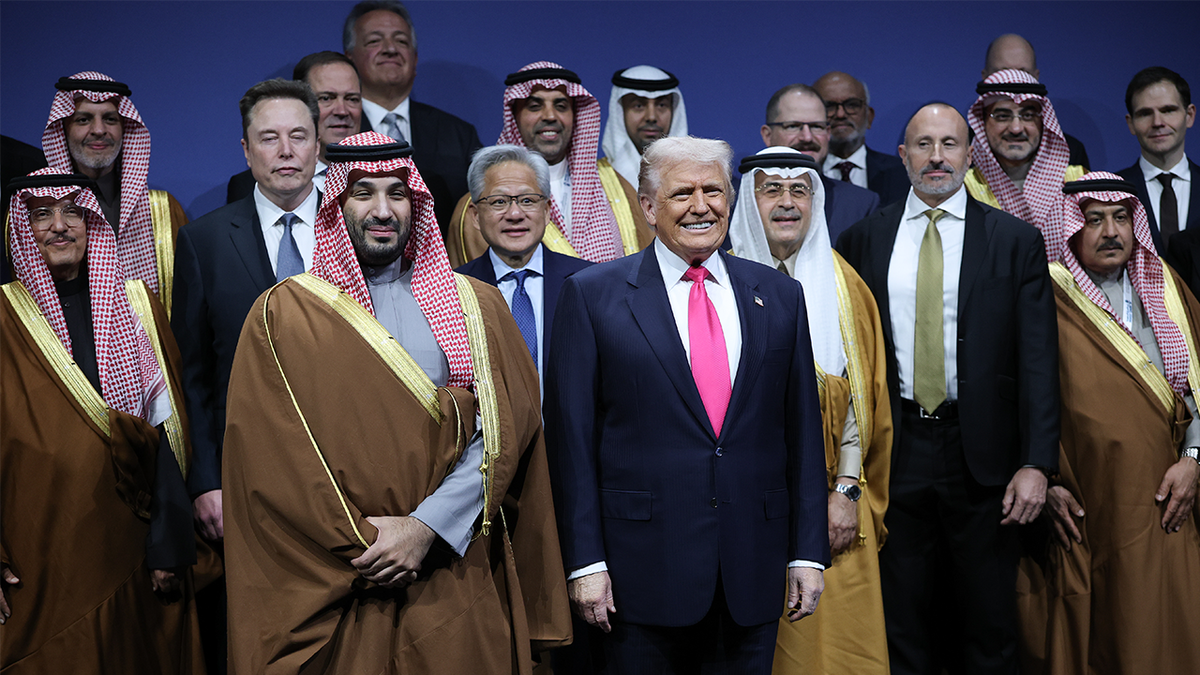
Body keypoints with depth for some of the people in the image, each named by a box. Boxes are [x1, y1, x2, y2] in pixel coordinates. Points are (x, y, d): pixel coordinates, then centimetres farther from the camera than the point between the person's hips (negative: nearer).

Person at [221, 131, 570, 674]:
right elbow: (269, 450, -5)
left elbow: (503, 429, -3)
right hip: (331, 582, -1)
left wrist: (426, 527, -14)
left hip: (455, 573, 2)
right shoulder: (281, 314, 2)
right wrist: (357, 543, -11)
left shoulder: (474, 304, 7)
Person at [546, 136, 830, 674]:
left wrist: (809, 552, 5)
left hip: (754, 569, 3)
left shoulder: (779, 296, 8)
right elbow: (571, 437, -4)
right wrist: (585, 562, -8)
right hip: (643, 565, -3)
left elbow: (803, 430, 8)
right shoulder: (592, 295, -2)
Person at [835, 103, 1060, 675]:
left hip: (983, 453, -1)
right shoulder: (863, 240, 6)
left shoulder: (1017, 241, 1)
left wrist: (1036, 463, -12)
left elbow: (1038, 360, -3)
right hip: (895, 450, 1)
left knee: (989, 623, 10)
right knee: (901, 624, 11)